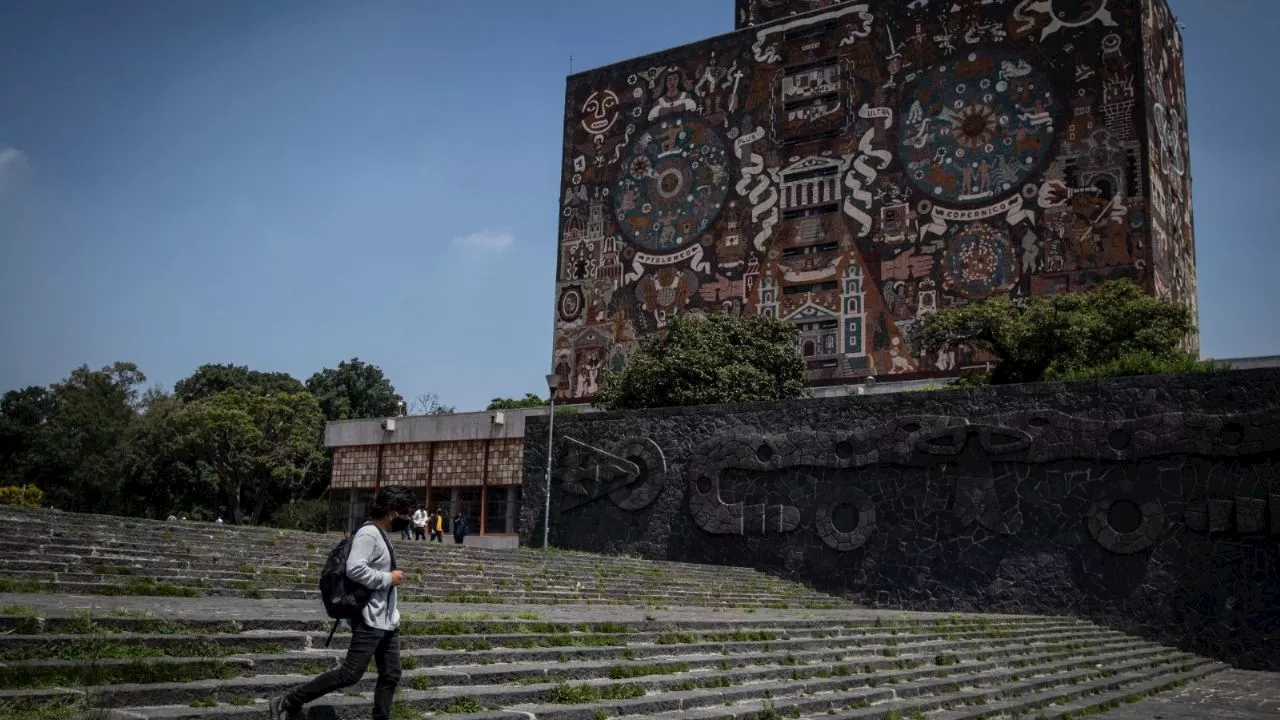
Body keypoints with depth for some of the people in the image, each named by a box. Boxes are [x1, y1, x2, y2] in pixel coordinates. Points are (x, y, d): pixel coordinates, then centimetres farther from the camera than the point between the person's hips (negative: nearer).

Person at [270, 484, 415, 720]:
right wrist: (388, 579, -19)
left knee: (391, 676, 8)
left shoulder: (381, 536, 14)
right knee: (350, 674, -8)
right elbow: (354, 568, -29)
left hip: (388, 621, 10)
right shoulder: (368, 534, -16)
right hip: (370, 621, -10)